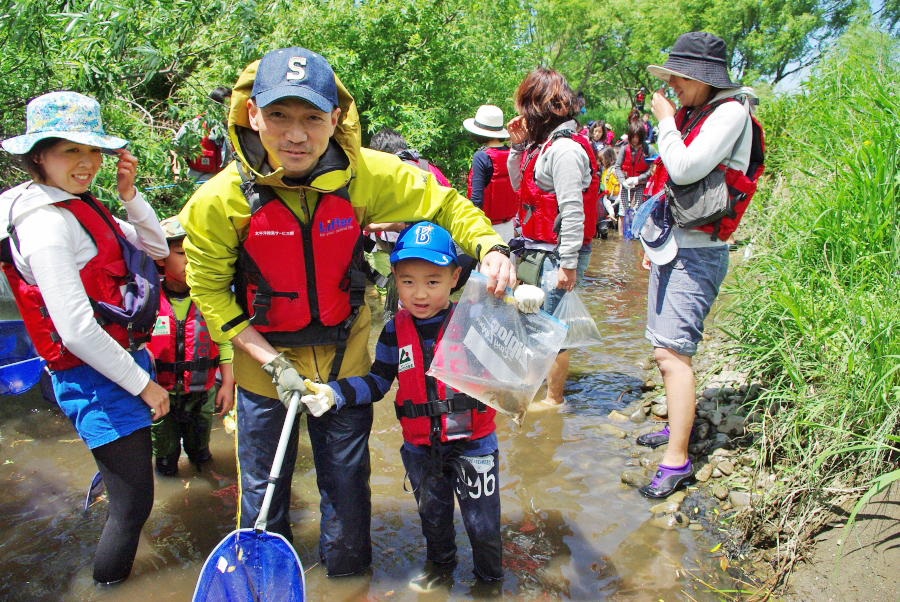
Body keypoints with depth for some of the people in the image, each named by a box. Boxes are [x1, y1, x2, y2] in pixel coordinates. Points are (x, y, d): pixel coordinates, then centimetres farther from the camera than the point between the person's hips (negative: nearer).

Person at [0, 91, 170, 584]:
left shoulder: (79, 206, 8)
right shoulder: (46, 221, -21)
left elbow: (156, 249, 12)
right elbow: (77, 330, -25)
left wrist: (129, 194, -3)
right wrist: (142, 384, -17)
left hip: (121, 361, 10)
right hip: (96, 379, -10)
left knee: (129, 495, 27)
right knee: (134, 505, -1)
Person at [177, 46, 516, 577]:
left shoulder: (367, 175, -20)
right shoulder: (219, 200, -20)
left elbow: (446, 204, -7)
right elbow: (210, 292, -10)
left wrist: (489, 244, -26)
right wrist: (272, 361, -15)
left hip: (345, 356, 1)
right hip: (264, 360, 0)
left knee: (347, 484, 17)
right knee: (264, 491, 17)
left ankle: (347, 572, 47)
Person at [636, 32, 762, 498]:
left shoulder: (731, 113, -10)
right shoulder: (691, 115, 15)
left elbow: (685, 169, -24)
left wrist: (665, 120, -8)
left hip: (696, 253, -9)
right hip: (671, 247, 9)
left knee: (672, 352, -14)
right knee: (663, 348, 16)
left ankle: (677, 460, -9)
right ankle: (678, 425, 33)